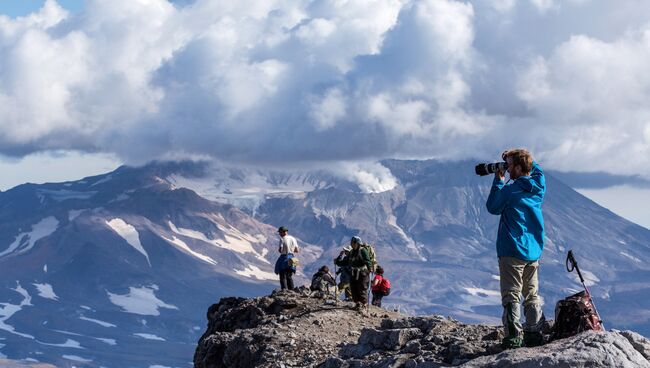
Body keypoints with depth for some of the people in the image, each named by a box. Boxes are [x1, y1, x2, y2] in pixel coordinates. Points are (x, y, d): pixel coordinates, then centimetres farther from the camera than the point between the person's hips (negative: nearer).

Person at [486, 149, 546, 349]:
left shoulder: (509, 190, -15)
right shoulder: (539, 185, 2)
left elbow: (492, 208, 1)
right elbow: (536, 169, 25)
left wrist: (498, 181, 4)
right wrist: (513, 158, 14)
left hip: (512, 251, -6)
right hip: (534, 250, 6)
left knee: (511, 296, -4)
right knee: (532, 296, 14)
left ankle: (513, 337, -10)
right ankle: (534, 334, 13)